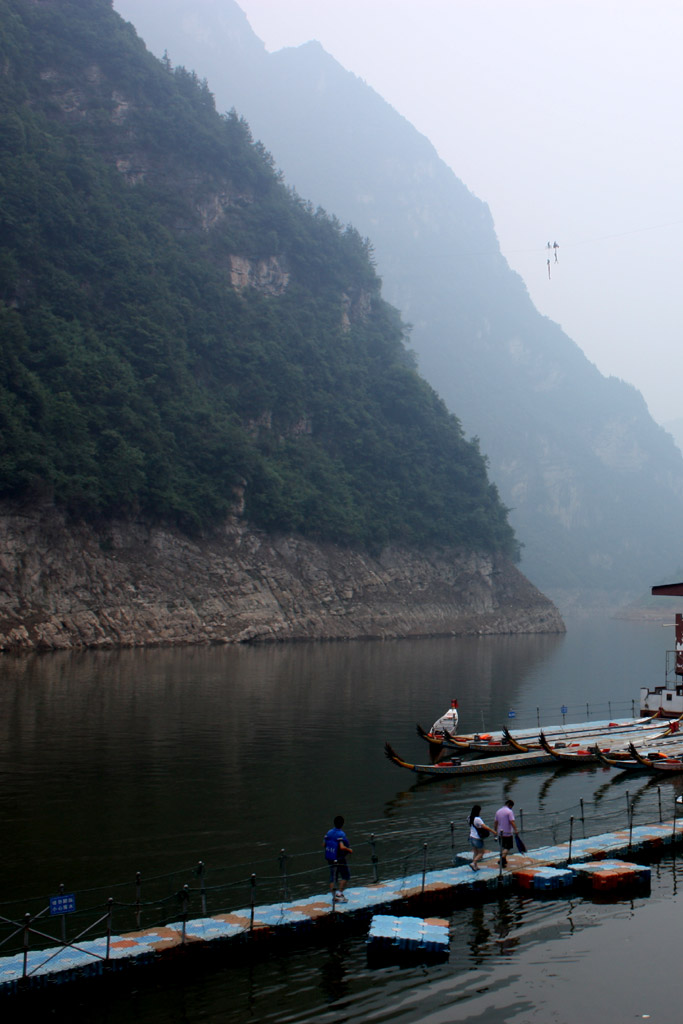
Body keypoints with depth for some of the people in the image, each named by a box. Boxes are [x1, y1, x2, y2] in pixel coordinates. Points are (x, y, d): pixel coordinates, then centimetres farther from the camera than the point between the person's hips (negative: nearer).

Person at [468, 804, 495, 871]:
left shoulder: (471, 818, 3)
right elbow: (485, 827, -23)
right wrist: (493, 832, -16)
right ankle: (473, 863, -7)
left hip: (471, 837, 7)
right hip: (477, 838, -7)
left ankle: (475, 866, 16)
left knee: (475, 852, 16)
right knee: (481, 852, 6)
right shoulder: (477, 819, -21)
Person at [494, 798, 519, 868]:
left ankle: (503, 860, 26)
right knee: (507, 847, -1)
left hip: (500, 833, 6)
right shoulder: (509, 811, -12)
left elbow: (495, 822, 12)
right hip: (507, 833, -6)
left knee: (503, 847, 20)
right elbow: (512, 822, -21)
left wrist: (495, 831, 20)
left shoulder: (498, 811, 8)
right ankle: (503, 858, -19)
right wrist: (515, 830, -18)